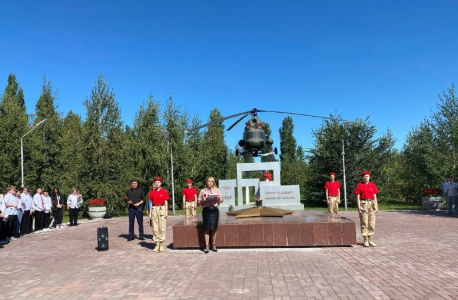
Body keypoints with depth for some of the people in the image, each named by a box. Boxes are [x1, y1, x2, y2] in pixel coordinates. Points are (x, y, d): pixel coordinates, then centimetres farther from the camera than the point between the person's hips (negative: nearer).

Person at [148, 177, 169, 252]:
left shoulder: (164, 191, 1)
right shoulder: (152, 192, 7)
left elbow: (166, 202, 2)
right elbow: (151, 202, 9)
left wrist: (166, 212, -4)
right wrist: (150, 212, 5)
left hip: (162, 209, -2)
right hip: (154, 209, 2)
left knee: (162, 227, -2)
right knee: (155, 228, 3)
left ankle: (161, 244, 5)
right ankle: (157, 244, 11)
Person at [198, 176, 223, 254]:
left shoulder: (217, 190, 15)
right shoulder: (203, 191, 12)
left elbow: (221, 199, 11)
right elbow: (199, 201, 10)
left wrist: (218, 198, -11)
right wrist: (203, 200, -11)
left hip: (214, 209, 1)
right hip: (206, 210, -1)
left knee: (214, 228, 1)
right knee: (207, 228, -3)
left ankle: (213, 245, 13)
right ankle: (207, 246, 1)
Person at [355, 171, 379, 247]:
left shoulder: (373, 185, 7)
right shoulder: (359, 185, -2)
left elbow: (375, 197, 9)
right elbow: (358, 197, -3)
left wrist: (376, 207, 2)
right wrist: (359, 207, -10)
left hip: (371, 204, 3)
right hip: (363, 204, -3)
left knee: (372, 223, 4)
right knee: (364, 223, 0)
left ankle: (371, 240, 13)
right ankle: (365, 241, 8)